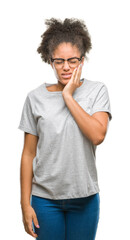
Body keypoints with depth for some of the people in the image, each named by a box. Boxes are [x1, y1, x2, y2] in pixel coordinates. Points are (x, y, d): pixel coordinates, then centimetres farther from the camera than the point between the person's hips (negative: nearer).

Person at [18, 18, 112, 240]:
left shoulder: (97, 91, -3)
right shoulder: (36, 97, -2)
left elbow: (97, 135, -19)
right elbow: (28, 154, 0)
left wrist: (68, 96, -16)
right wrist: (25, 204, -1)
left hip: (85, 197, 0)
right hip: (45, 198, 0)